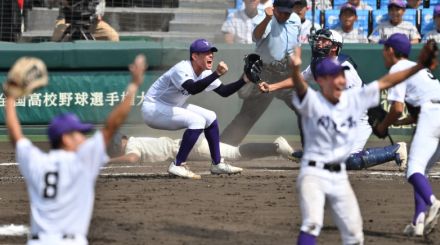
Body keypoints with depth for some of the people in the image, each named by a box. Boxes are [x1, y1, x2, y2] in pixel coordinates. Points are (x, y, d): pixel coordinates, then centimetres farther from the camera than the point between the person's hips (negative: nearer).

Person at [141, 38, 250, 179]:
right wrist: (216, 74, -48)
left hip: (171, 107, 10)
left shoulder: (205, 74, 1)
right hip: (152, 108, -10)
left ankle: (217, 164, 17)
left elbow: (223, 92, 4)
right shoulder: (182, 69, -26)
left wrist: (244, 80, -10)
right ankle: (177, 166, -23)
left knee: (210, 117, 9)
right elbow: (192, 89, -44)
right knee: (197, 120, -25)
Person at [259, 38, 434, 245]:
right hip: (313, 173, -6)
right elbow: (299, 86, -34)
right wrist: (295, 69, -57)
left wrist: (419, 66, 1)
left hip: (339, 177, 6)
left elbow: (385, 82, 6)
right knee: (312, 223, -26)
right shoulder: (312, 102, -13)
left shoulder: (355, 99, 3)